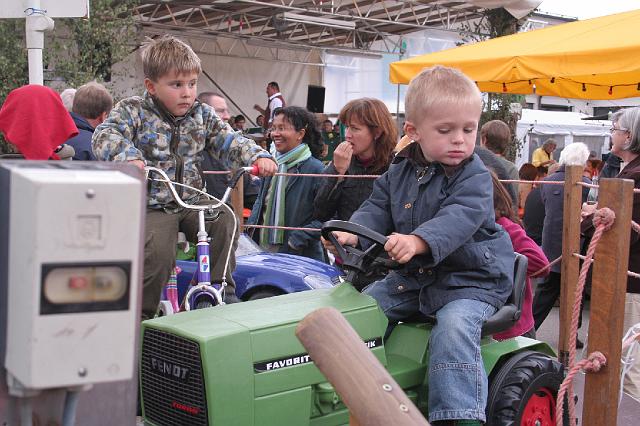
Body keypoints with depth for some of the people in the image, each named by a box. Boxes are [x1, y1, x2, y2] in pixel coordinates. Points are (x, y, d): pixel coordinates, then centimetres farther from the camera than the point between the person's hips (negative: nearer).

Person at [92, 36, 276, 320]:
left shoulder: (202, 115, 9)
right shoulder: (133, 111, -4)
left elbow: (230, 141, 3)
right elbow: (105, 136, -19)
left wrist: (258, 157, -17)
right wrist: (129, 156, -41)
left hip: (191, 202, 5)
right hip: (152, 206, -4)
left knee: (225, 220, -19)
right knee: (158, 250, -28)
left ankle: (223, 290, -2)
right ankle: (141, 314, -7)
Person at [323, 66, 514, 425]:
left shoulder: (474, 176, -15)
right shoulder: (400, 172, 5)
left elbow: (460, 217, -31)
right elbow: (378, 208, 6)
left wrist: (418, 241, -49)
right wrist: (353, 233, -16)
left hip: (470, 277, -6)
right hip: (413, 275, 7)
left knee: (454, 328, -31)